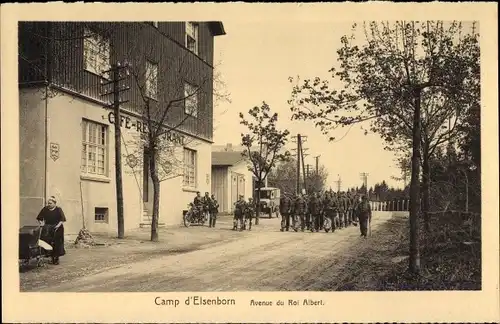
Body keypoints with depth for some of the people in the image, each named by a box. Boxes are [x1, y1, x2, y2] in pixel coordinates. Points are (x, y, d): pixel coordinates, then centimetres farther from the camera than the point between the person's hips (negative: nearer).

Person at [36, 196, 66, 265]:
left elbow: (62, 219, -7)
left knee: (56, 243, -2)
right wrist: (42, 223, -3)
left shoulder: (58, 209, -3)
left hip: (57, 228, -2)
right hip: (47, 228, 2)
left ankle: (56, 257, 7)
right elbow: (39, 218, 13)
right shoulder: (45, 209, 5)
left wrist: (58, 225, -19)